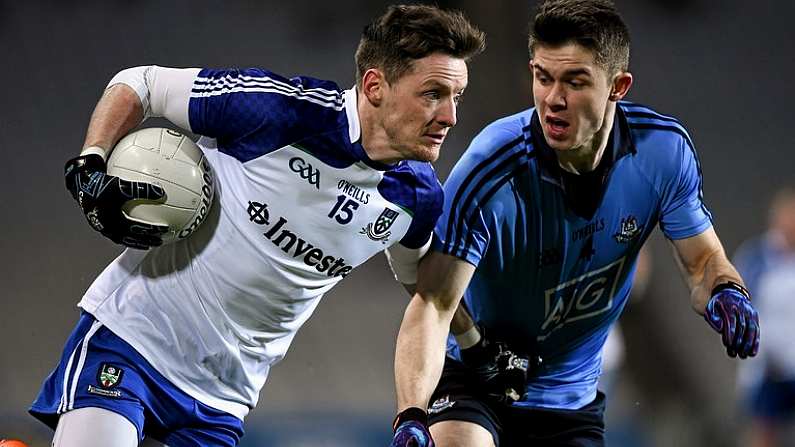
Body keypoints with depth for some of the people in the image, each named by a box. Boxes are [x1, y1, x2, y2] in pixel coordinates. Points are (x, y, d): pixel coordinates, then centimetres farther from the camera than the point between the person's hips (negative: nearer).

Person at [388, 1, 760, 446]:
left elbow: (702, 258, 0)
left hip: (572, 397, 4)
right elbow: (433, 305, -30)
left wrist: (726, 292, -24)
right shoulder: (489, 171, -27)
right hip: (469, 383, -4)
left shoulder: (666, 148, -14)